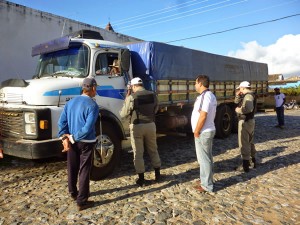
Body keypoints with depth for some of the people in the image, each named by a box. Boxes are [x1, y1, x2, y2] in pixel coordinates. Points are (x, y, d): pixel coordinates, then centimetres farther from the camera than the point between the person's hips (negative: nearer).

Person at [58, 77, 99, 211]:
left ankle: (73, 193, 40)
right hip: (86, 142, -6)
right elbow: (88, 128, -24)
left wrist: (65, 138, -6)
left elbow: (62, 122, 1)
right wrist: (73, 138, -14)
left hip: (71, 141, 7)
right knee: (84, 171, 3)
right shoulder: (93, 106, -16)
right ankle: (82, 201, 10)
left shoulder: (71, 102, 4)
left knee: (72, 168, 20)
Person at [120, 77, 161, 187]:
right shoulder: (153, 95, 1)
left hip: (136, 127, -4)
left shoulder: (131, 97, -13)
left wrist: (127, 98, 4)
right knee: (153, 150, 20)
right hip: (150, 125, 4)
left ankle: (141, 179, 15)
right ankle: (157, 174, 31)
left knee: (138, 154, 7)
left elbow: (123, 114, -5)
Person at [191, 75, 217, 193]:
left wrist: (196, 131, -15)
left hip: (203, 132, -10)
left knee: (204, 159, -1)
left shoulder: (205, 96, -20)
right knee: (207, 157, 19)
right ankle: (207, 180, 32)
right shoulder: (210, 95, 13)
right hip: (208, 130, 10)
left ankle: (206, 185, 9)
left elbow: (203, 116, -25)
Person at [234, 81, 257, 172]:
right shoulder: (248, 95, 14)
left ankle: (245, 166, 0)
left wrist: (238, 110, -20)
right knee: (250, 142, 21)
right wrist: (237, 95, 4)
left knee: (243, 143, -5)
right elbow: (236, 102, 21)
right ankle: (253, 160, 34)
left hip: (245, 122, -11)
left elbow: (248, 109, -35)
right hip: (250, 121, 11)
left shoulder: (248, 96, -19)